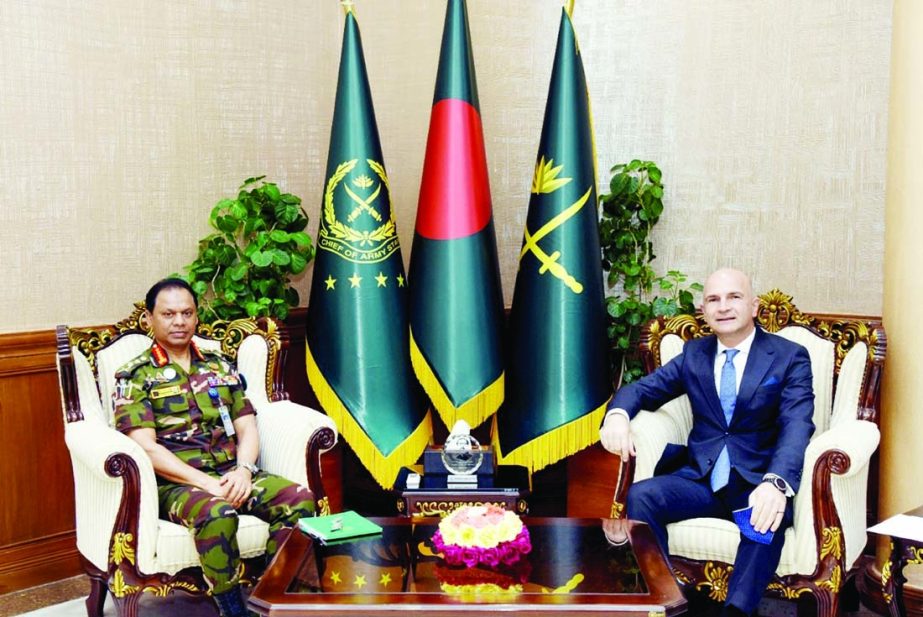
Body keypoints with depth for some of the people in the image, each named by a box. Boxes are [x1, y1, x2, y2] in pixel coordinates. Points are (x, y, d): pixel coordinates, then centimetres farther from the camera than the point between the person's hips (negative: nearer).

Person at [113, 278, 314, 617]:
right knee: (217, 514, -38)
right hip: (176, 483, -4)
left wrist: (243, 470, -9)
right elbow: (146, 448, -8)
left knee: (300, 499, -23)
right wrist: (206, 483, -18)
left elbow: (247, 428, 13)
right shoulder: (134, 377, 4)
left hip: (232, 475, 5)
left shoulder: (219, 367, 18)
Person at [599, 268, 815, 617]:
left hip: (758, 483, -3)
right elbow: (642, 390, 11)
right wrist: (617, 414, -16)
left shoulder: (790, 357, 0)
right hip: (702, 479, 4)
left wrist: (776, 484, -36)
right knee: (641, 496, -24)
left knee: (768, 518, -36)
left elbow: (796, 426, -14)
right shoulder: (693, 353, 14)